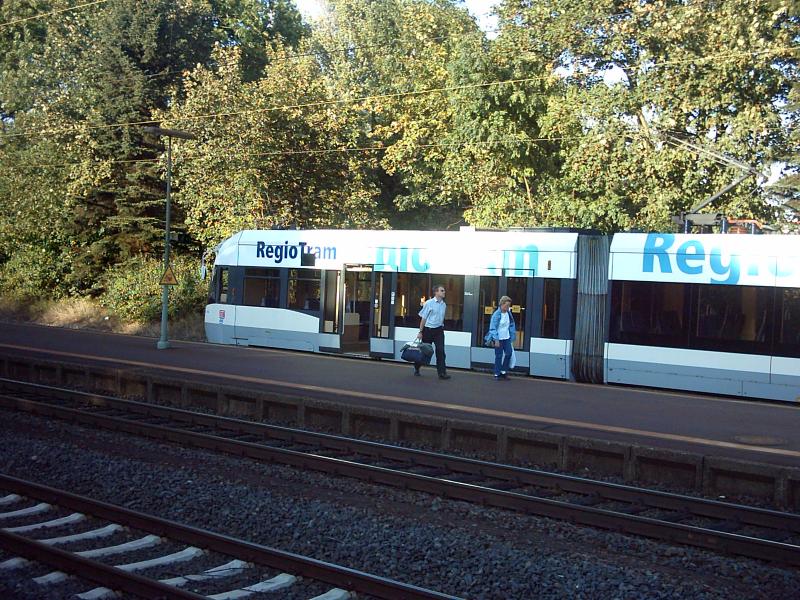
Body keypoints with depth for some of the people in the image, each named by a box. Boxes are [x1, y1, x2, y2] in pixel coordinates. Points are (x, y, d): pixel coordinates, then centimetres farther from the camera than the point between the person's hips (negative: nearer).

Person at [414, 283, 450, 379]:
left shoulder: (444, 305, 6)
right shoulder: (429, 303, -9)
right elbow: (423, 318, -6)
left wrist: (442, 328, 14)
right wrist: (420, 332, -7)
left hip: (439, 330, 3)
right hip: (428, 329, -3)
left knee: (440, 351, -8)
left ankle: (442, 372, -8)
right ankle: (416, 368, 32)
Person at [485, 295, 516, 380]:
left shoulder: (508, 313, 3)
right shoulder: (496, 315, -15)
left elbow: (511, 325, 13)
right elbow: (493, 328, -15)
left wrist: (512, 336, 10)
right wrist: (496, 340, -18)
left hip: (507, 338, 6)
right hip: (499, 339, -6)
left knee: (509, 353, 3)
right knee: (499, 356, 0)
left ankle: (504, 371, 19)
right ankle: (497, 374, 11)